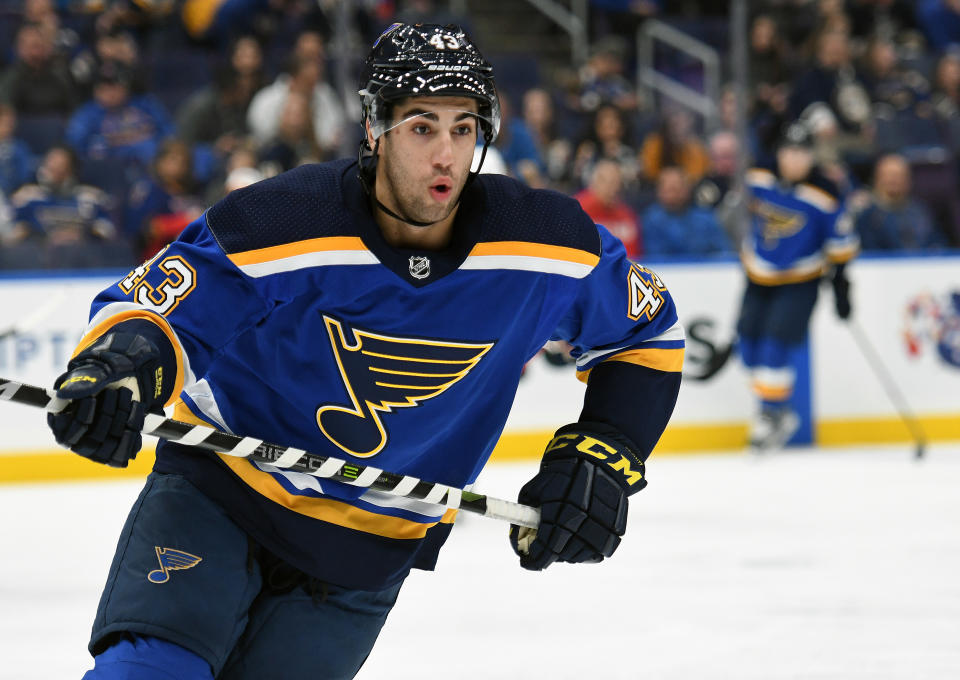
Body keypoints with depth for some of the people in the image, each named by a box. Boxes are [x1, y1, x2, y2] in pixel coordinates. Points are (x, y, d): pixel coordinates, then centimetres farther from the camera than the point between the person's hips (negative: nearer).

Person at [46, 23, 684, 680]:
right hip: (217, 498, -3)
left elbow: (647, 331, 3)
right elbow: (148, 306, -17)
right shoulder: (280, 224, -23)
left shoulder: (544, 243, -14)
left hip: (367, 553, 3)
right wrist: (116, 368, -40)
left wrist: (604, 457, -8)